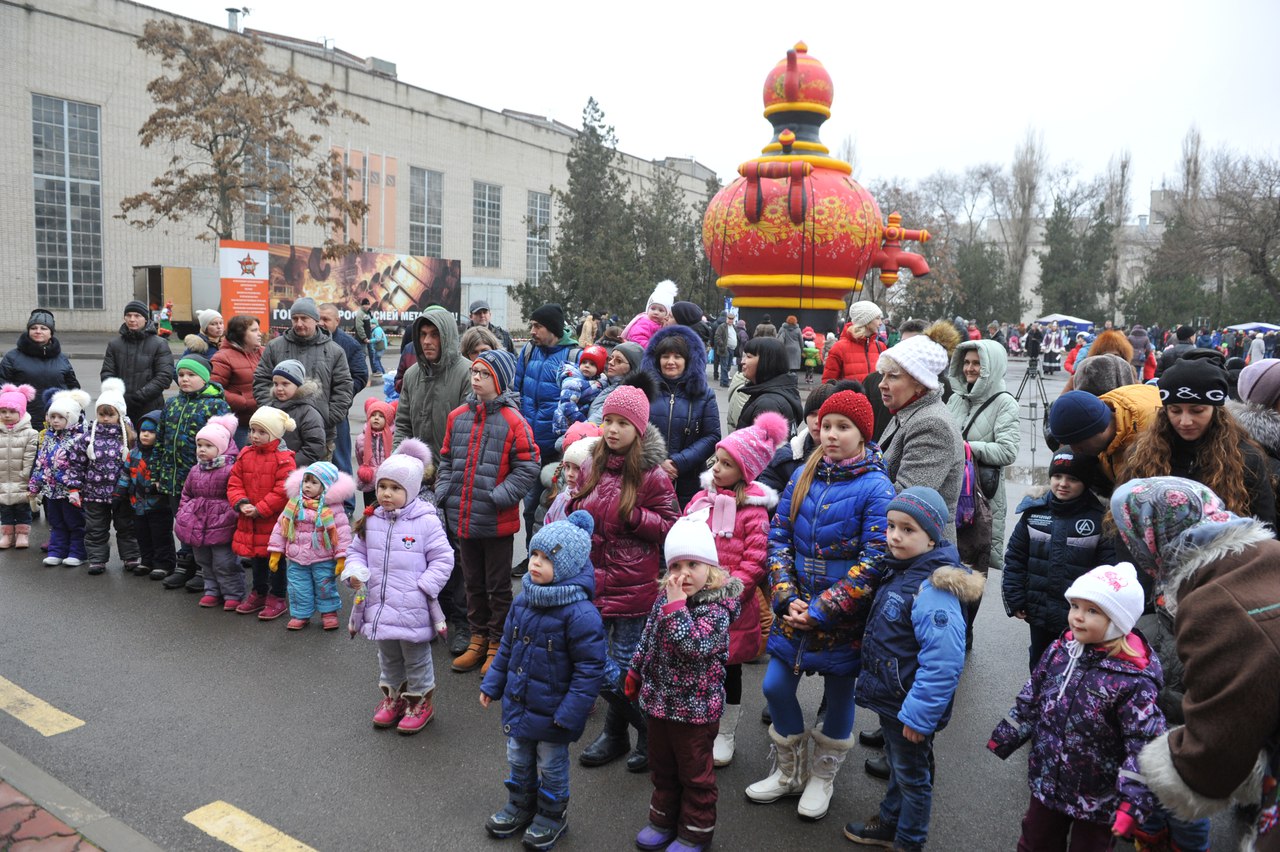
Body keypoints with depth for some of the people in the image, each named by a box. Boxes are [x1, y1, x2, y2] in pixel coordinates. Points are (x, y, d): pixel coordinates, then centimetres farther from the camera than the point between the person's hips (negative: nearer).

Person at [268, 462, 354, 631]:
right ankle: (301, 614, 26)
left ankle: (329, 612, 25)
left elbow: (342, 531, -9)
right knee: (299, 588, 10)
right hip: (296, 560, 3)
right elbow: (281, 527, 6)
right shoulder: (294, 503, 1)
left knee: (325, 587, 7)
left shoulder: (332, 507, -9)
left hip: (323, 559, -3)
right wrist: (275, 552, 4)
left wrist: (342, 557, -11)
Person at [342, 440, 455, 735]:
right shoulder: (370, 522, 1)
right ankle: (393, 696, 42)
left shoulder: (426, 522, -14)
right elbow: (356, 551, 13)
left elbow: (443, 558, -11)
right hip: (379, 605, 5)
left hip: (412, 608, -5)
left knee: (416, 658, 11)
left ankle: (420, 700, 30)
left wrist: (424, 586, -18)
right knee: (388, 657, 23)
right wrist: (354, 572, -7)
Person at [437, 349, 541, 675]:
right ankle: (478, 638, 34)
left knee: (498, 586, 9)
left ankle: (497, 643, 24)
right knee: (473, 583, 19)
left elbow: (527, 467, -11)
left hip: (497, 522, -5)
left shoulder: (513, 421, -13)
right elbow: (447, 461, 13)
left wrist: (499, 497, -18)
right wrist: (444, 493, 3)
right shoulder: (458, 416, 4)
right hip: (463, 519, 6)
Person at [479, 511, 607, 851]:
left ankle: (551, 816, 37)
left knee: (551, 765, 15)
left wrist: (570, 713, -22)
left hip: (552, 711, -6)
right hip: (518, 704, 6)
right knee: (518, 759, 24)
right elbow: (507, 647, 10)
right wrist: (493, 684, 13)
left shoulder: (580, 613, -26)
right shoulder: (523, 601, -4)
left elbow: (590, 668, -22)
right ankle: (520, 806, 46)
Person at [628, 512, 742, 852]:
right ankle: (664, 820, 41)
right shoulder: (665, 597, 0)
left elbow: (693, 646, -34)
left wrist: (677, 606, -33)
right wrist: (635, 675, 20)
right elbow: (647, 639, 13)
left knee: (695, 773, 11)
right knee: (661, 767, 22)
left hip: (694, 706, -7)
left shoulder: (716, 607, -21)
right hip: (659, 699, 7)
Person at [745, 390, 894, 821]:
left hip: (842, 615, -4)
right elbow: (778, 536, 2)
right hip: (795, 607, 4)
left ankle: (822, 777, 38)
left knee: (839, 692, 13)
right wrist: (786, 597, -10)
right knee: (776, 687, 8)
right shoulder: (804, 476, 1)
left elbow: (872, 563, -18)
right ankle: (788, 772, 33)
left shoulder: (875, 488, -14)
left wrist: (820, 610, -18)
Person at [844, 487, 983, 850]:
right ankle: (889, 823, 46)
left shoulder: (934, 588, -29)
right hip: (888, 697, 8)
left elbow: (943, 663, -30)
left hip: (910, 707, -8)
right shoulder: (897, 571, 0)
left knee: (912, 775, 13)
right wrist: (872, 682, 19)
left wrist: (918, 715, -25)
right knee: (896, 765, 26)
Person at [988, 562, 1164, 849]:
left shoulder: (1134, 680, -25)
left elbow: (1145, 747, -24)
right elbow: (1031, 700, 5)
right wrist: (1004, 738, 10)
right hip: (1046, 781, 5)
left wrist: (1134, 802, -28)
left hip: (1097, 798, -5)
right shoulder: (1059, 650, -7)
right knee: (1036, 841, 23)